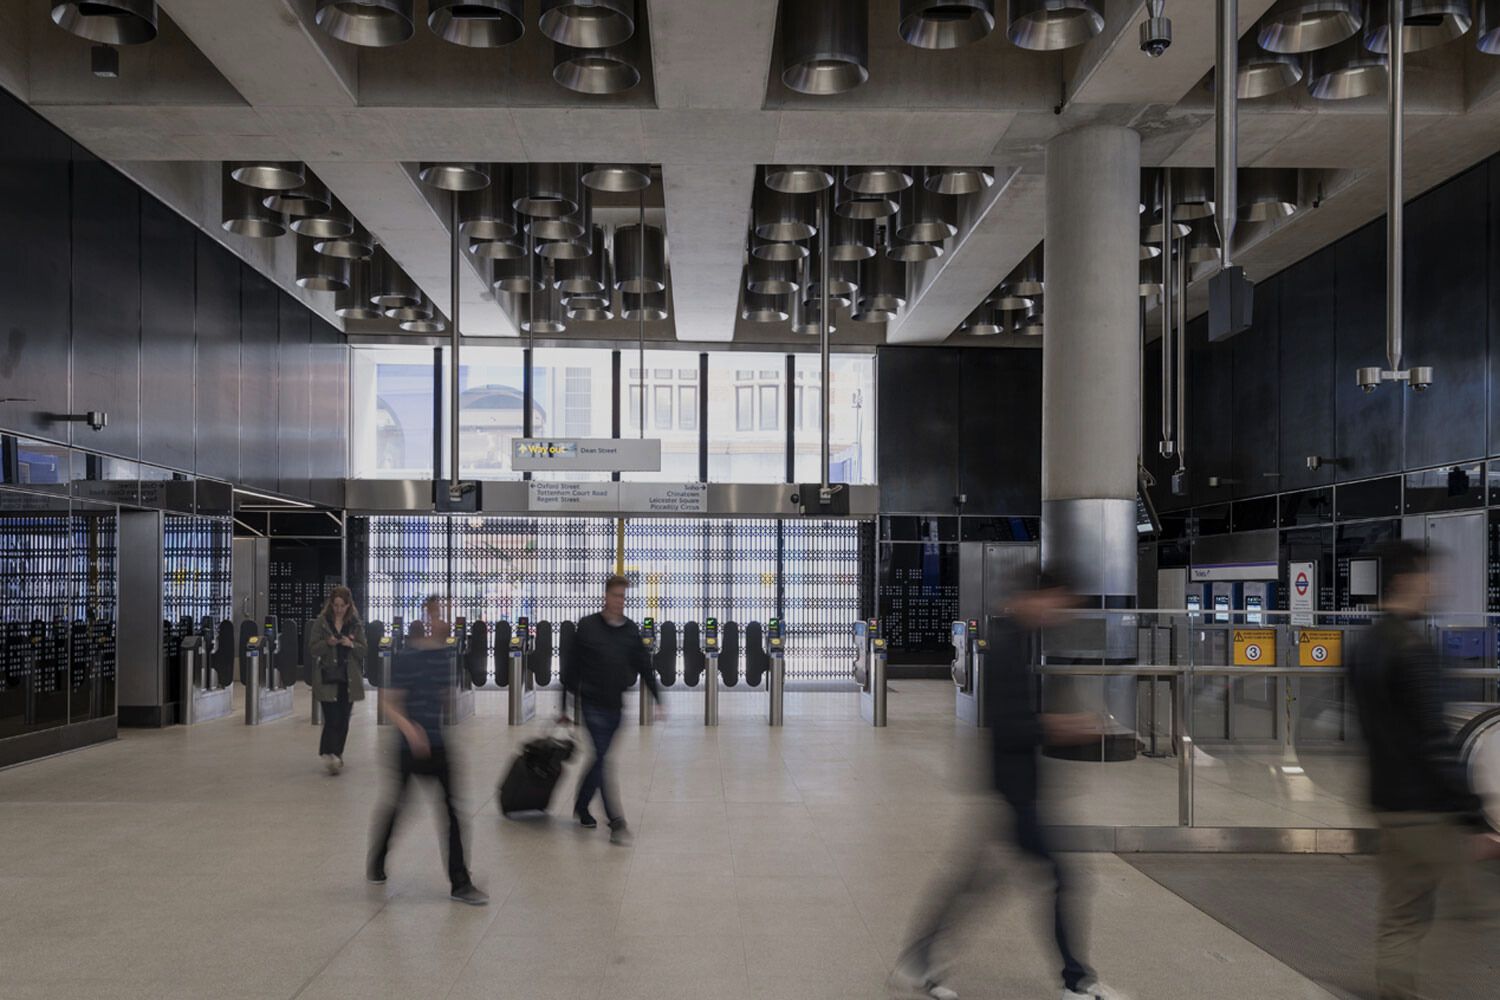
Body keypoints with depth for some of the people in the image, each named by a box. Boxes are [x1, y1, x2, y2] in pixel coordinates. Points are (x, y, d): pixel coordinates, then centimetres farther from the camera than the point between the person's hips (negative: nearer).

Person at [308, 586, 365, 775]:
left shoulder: (356, 624, 7)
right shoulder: (321, 621, 1)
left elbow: (363, 650, 6)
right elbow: (312, 648, 0)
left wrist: (351, 644, -14)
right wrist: (327, 643, -18)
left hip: (349, 678, 3)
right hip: (327, 677, -3)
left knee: (343, 720, 6)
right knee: (332, 718, -13)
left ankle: (336, 755, 18)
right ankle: (329, 754, -14)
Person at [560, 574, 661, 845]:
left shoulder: (631, 630, 4)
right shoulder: (587, 627, -5)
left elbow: (645, 667, 9)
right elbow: (571, 669, -1)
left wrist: (658, 698, 2)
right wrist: (566, 705, -1)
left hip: (617, 707, 4)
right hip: (593, 705, -4)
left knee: (600, 759, 12)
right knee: (604, 759, -10)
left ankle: (581, 807, 33)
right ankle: (616, 823, -12)